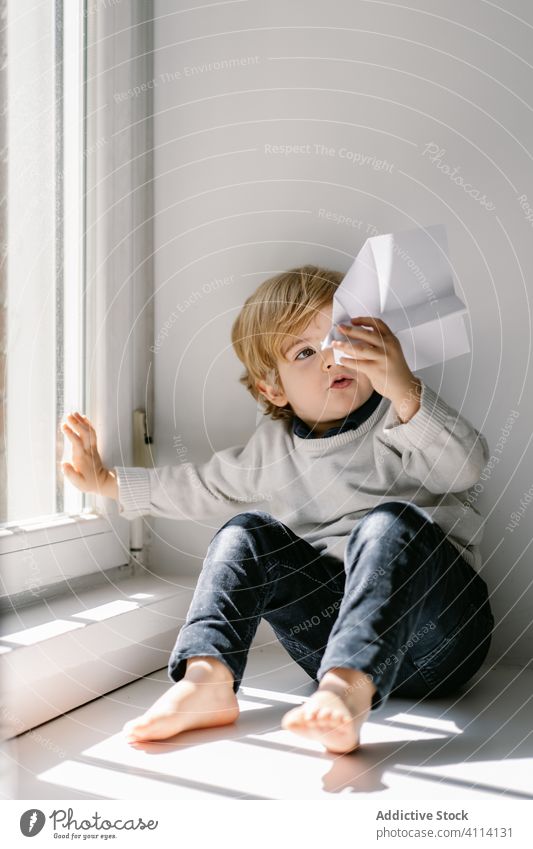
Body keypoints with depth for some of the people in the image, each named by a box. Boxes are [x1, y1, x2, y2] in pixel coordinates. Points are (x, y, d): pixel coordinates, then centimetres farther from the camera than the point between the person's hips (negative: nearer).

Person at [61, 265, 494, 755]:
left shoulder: (400, 419, -3)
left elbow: (467, 465, -23)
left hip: (436, 639, -4)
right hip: (334, 636, 4)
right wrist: (108, 481, 24)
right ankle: (208, 677, -27)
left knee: (391, 524, -32)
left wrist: (404, 390, -38)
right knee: (247, 533, -10)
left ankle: (347, 689, -50)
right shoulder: (273, 447, 12)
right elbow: (203, 485, 27)